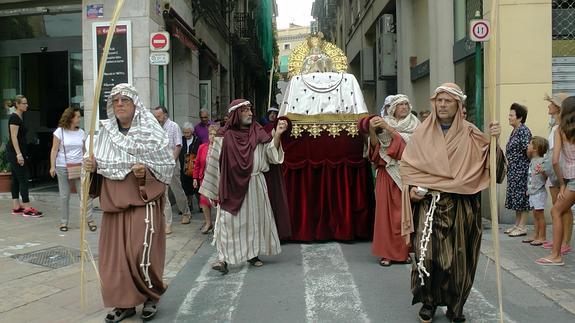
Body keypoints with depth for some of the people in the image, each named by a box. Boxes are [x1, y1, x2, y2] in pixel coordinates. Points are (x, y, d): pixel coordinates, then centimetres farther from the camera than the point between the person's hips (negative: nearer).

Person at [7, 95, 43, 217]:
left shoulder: (20, 117, 15)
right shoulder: (14, 117, -13)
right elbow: (13, 137, -19)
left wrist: (23, 154, 21)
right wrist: (19, 154, -23)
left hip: (17, 152, 10)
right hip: (15, 152, -10)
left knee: (16, 178, 10)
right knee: (23, 179, -8)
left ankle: (16, 207, 14)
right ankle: (27, 209, -7)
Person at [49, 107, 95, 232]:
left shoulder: (81, 133, 8)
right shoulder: (60, 131, -1)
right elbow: (54, 150, -2)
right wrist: (52, 166, -9)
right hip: (63, 168, -2)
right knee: (64, 196, 5)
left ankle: (90, 220, 2)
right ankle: (64, 221, 16)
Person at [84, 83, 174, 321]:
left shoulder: (151, 132, -5)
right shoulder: (106, 132, 7)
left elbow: (169, 164, -3)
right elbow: (98, 163, 13)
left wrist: (147, 171, -19)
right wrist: (92, 165, -9)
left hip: (144, 200, -4)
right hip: (114, 200, 5)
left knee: (141, 252, -8)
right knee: (115, 251, 5)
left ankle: (151, 296, 16)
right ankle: (125, 302, 19)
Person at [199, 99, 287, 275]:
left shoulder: (257, 133, 2)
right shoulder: (225, 136, -6)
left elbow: (271, 154, -4)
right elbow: (215, 163, -2)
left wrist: (277, 135, -20)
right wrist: (212, 190, 0)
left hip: (255, 185, 4)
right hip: (232, 186, -3)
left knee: (254, 219, 11)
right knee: (229, 220, -5)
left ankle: (253, 253, 26)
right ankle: (224, 258, 0)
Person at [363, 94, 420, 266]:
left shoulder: (414, 125, 8)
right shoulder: (384, 122, 10)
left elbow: (407, 142, -10)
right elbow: (375, 145, -2)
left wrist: (387, 128, -15)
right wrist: (372, 130, -20)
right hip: (387, 174, 0)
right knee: (386, 211, -3)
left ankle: (404, 251, 10)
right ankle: (386, 253, 2)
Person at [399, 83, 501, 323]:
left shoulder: (470, 134, 4)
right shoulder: (422, 132, 4)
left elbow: (487, 162, 0)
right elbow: (406, 164, 7)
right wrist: (412, 187, -7)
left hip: (461, 206, 1)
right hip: (428, 204, 0)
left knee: (458, 256, 5)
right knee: (427, 254, -5)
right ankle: (428, 302, 16)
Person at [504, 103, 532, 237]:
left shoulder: (524, 131, -13)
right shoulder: (514, 131, 15)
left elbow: (527, 149, -18)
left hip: (521, 169, -9)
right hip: (513, 170, 9)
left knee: (522, 196, -4)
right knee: (515, 196, 12)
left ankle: (522, 227, 1)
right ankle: (517, 225, 20)